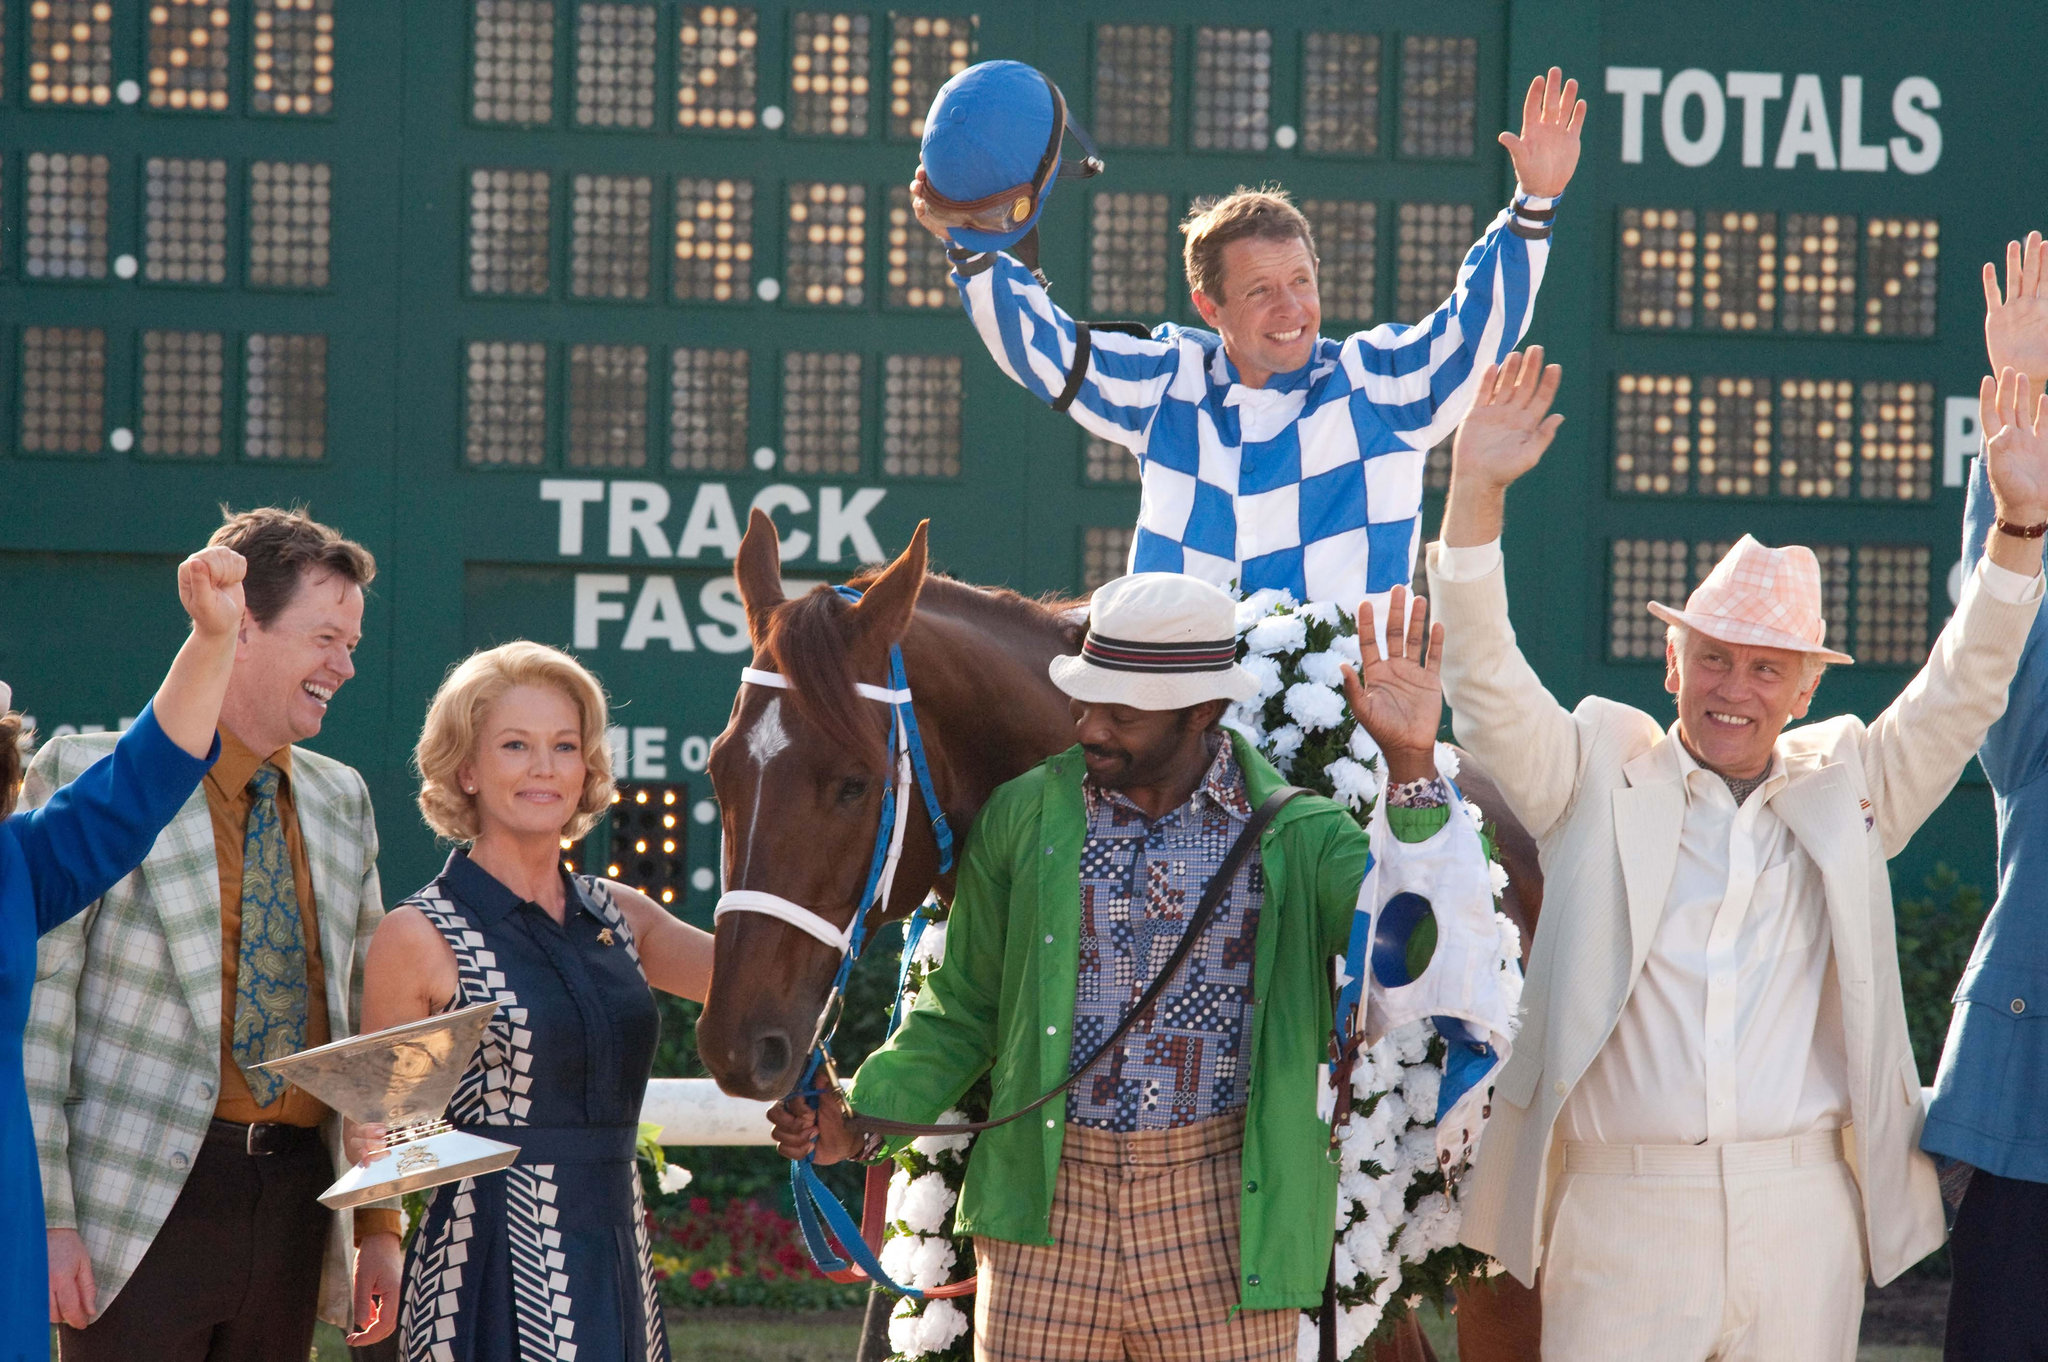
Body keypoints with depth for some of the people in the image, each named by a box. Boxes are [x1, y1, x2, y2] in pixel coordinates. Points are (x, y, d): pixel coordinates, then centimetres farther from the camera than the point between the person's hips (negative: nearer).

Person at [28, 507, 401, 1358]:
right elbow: (30, 1005, -7)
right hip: (144, 1205, -5)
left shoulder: (342, 800, 14)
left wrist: (379, 1222, 13)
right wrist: (45, 1215, -14)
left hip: (298, 1196, 5)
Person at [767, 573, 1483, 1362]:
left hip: (1221, 1209, -2)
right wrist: (859, 1122, 1)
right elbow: (963, 1009, 13)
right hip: (1046, 1208, 2)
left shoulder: (1297, 839, 0)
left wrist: (1409, 767, -21)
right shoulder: (1021, 817, 6)